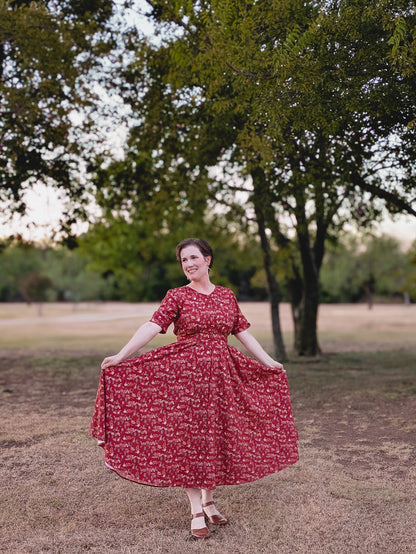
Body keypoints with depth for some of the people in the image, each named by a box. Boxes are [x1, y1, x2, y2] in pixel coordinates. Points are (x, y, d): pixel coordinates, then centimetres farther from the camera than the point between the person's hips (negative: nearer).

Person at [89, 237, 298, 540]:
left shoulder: (227, 296, 8)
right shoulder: (177, 296, -2)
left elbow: (243, 333, 13)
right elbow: (152, 327, -12)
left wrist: (268, 362, 12)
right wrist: (121, 356, -22)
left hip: (221, 375, 3)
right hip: (185, 373, -3)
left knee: (216, 437, 10)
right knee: (189, 439, 0)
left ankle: (209, 502, 27)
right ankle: (197, 512, 10)